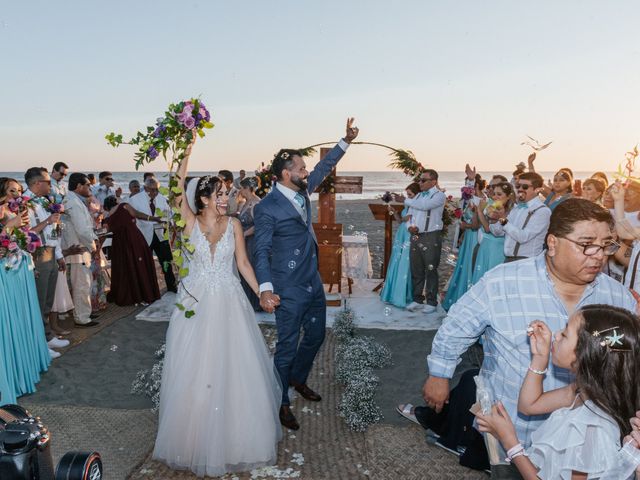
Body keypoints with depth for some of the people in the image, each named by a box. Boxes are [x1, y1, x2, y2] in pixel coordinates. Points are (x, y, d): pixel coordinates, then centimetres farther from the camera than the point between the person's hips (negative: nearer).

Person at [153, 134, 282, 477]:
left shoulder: (234, 224, 1)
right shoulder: (191, 221, -2)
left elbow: (243, 262, 4)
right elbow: (177, 187, -14)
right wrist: (188, 149, -16)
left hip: (229, 303, 1)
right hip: (196, 303, -1)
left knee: (233, 367, 5)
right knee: (194, 369, 7)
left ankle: (235, 434, 25)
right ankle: (197, 439, 26)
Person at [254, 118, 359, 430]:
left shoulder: (302, 191, 3)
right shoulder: (266, 208, -17)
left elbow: (324, 167, 17)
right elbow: (262, 251, -18)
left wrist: (346, 141, 15)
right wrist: (265, 289, -31)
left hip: (314, 283, 8)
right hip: (289, 290, -8)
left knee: (316, 336, 21)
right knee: (287, 347, 5)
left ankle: (298, 379, 47)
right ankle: (282, 403, 26)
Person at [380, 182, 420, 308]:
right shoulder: (408, 206, 11)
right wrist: (395, 213, 2)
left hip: (410, 241, -7)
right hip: (401, 239, 8)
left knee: (405, 269, -2)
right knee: (396, 267, 12)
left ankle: (403, 297, 10)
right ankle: (394, 294, 24)